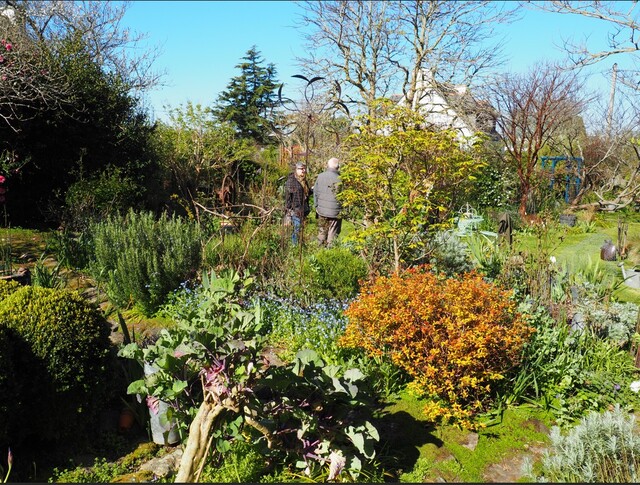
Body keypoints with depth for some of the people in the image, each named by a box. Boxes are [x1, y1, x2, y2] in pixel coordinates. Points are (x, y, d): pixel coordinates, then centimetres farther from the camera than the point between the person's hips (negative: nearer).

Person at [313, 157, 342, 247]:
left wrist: (316, 205, 16)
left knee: (321, 232, 17)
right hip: (335, 212, -4)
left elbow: (315, 192, 7)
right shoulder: (339, 179, -16)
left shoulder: (320, 176, -1)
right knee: (332, 234, 7)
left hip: (321, 210, 4)